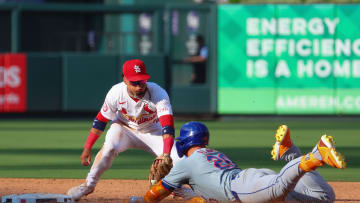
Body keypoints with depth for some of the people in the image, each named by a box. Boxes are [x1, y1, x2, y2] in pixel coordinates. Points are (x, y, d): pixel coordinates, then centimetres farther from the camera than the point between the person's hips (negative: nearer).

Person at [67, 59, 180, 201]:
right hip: (124, 127, 0)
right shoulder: (116, 93, -28)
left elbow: (167, 127, -43)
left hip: (152, 130, 0)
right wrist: (87, 148, -13)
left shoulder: (158, 94, -33)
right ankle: (89, 184, -13)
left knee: (178, 158, -17)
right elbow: (100, 121, -14)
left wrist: (166, 154, -57)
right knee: (109, 148, -32)